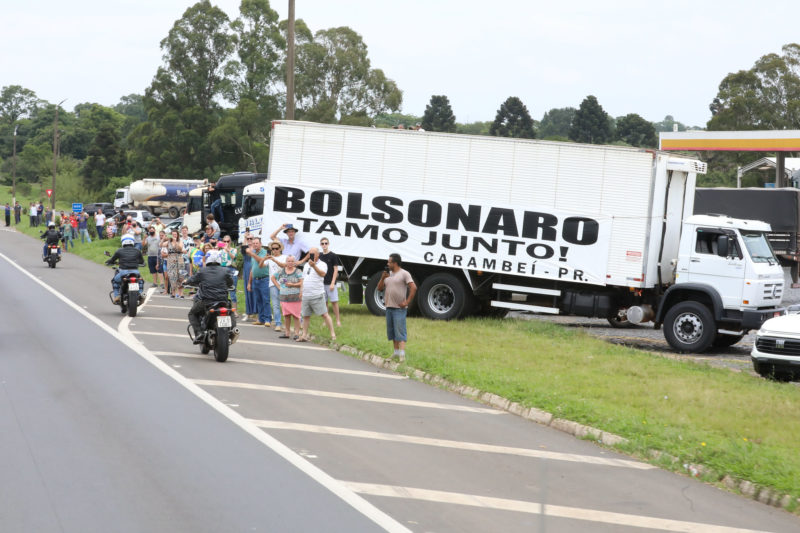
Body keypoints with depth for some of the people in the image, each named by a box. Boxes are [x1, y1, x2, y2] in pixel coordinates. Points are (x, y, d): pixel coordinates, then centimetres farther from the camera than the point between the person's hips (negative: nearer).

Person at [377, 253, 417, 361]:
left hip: (399, 308, -8)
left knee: (400, 331, -12)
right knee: (392, 331, 13)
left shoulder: (404, 274, -6)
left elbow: (413, 288, -14)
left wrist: (407, 302, -17)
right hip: (389, 307, 8)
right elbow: (379, 288, 15)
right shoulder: (388, 274, 16)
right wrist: (382, 278, -1)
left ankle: (402, 354, -16)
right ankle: (396, 352, 21)